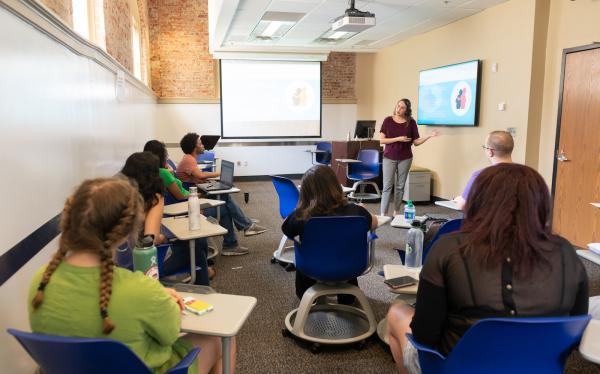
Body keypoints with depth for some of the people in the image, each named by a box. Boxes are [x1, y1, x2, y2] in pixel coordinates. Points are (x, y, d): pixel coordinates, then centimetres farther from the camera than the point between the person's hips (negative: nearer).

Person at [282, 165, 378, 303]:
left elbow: (286, 230, -6)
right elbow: (374, 223, -1)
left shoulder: (300, 216, -29)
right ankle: (346, 297, 55)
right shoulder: (355, 211, -24)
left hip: (311, 276, -1)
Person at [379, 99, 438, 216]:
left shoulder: (411, 122, -1)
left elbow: (416, 142, 1)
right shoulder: (388, 120, -4)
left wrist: (429, 136, -13)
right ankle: (383, 214, -4)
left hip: (405, 158, 2)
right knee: (387, 186, -5)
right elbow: (381, 140, -7)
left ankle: (396, 212, 18)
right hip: (389, 158, -1)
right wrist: (398, 139, -17)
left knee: (400, 186, 7)